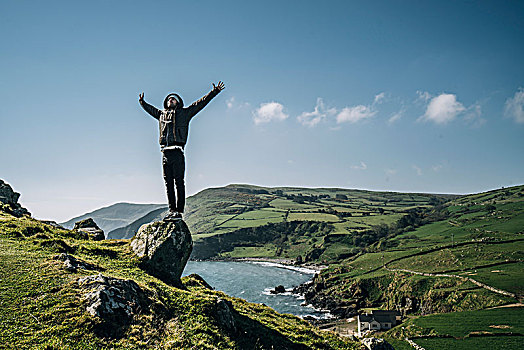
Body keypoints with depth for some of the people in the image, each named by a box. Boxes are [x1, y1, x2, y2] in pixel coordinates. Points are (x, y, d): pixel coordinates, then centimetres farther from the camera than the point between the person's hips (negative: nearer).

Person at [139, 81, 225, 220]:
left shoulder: (184, 112, 11)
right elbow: (150, 109, 44)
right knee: (168, 182, 6)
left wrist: (214, 92, 4)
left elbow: (201, 103, 8)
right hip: (165, 152, 5)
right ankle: (172, 210, 11)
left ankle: (179, 212, -6)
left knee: (179, 182, -6)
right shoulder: (161, 114, 23)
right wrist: (142, 102, 55)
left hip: (177, 151, -5)